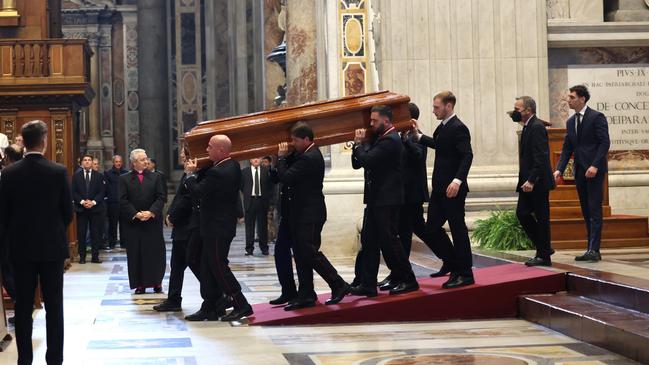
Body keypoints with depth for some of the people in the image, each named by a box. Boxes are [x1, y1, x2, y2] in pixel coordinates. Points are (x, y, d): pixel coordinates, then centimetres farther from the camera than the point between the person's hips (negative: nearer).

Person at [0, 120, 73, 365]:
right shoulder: (58, 172, -10)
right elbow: (68, 212, -3)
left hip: (21, 248, 2)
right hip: (52, 246, -1)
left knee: (23, 305, 8)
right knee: (54, 305, 5)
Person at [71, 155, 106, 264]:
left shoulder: (99, 176, 7)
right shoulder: (76, 176, 9)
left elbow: (102, 192, 1)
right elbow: (74, 192, 3)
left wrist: (93, 202, -11)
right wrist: (82, 201, -11)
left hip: (95, 208, 0)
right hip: (81, 208, 0)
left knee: (95, 233, 0)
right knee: (81, 233, 0)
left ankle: (95, 256, 5)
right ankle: (82, 256, 5)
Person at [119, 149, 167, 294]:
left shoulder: (155, 177, 5)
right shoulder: (124, 179, 2)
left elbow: (161, 197, 0)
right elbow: (122, 201, -3)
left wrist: (151, 212, -13)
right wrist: (136, 214, -12)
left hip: (153, 221, 1)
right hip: (133, 222, -1)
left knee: (155, 253, 2)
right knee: (136, 254, 1)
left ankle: (156, 282, 10)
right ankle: (140, 284, 6)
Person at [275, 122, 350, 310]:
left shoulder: (309, 158, -20)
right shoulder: (308, 154, 13)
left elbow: (286, 178, -22)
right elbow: (288, 173, 15)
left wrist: (281, 156, -10)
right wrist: (286, 156, 2)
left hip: (309, 215, -10)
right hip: (302, 213, 10)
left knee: (310, 252, -6)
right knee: (301, 254, 10)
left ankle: (339, 285, 4)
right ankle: (306, 295, 13)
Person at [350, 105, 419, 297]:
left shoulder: (390, 141, -15)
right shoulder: (379, 139, 15)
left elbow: (367, 160, -24)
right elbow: (357, 163, 13)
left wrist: (359, 144, -7)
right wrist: (361, 144, -3)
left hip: (386, 200, -10)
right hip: (376, 199, 10)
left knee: (389, 240, -4)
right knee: (368, 241, 8)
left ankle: (407, 281, 8)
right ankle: (367, 284, 11)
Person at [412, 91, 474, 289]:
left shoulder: (458, 128, -15)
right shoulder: (442, 127, 13)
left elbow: (467, 155, -24)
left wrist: (458, 180, -35)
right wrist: (418, 136, 25)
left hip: (453, 189, -9)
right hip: (439, 188, 9)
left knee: (458, 229, 0)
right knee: (431, 229, 9)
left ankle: (465, 274, 10)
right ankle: (452, 263, 24)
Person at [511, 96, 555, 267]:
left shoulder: (537, 127, -16)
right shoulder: (528, 127, 15)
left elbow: (540, 158, -22)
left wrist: (531, 180, -26)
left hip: (538, 182, -10)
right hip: (529, 181, 10)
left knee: (541, 217, -1)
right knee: (522, 213, 9)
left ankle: (544, 256, 6)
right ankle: (544, 248, 19)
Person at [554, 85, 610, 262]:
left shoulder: (596, 117, -7)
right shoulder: (570, 122, 15)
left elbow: (605, 143, -12)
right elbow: (567, 148, 14)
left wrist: (595, 165, -21)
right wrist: (559, 169, 2)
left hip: (594, 170, -7)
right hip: (580, 171, 7)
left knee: (594, 210, -10)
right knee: (586, 212, 7)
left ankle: (594, 250, -14)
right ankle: (592, 250, 10)